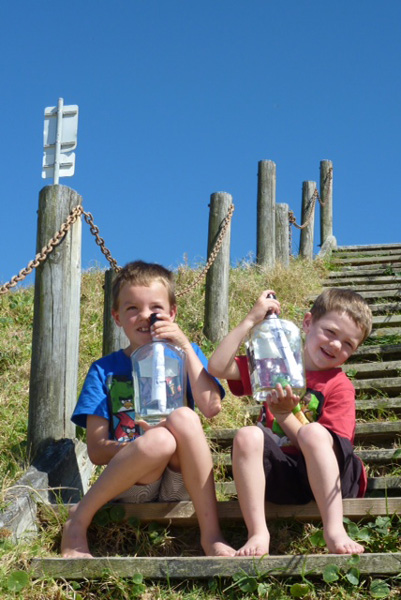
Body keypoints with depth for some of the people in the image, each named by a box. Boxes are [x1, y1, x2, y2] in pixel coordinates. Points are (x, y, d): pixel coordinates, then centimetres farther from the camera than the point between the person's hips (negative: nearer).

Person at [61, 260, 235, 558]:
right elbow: (96, 450, -2)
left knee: (183, 417, -28)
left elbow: (211, 406, -10)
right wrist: (146, 443, -21)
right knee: (159, 441, -34)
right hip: (129, 486, -1)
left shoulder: (184, 354, 11)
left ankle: (211, 535, -28)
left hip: (178, 483, 1)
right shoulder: (105, 371, 7)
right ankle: (77, 522, -16)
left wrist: (186, 347, -11)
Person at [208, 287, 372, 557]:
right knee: (247, 436, -26)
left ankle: (335, 530, -40)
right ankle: (258, 533, -33)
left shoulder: (340, 386, 4)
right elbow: (218, 367, 1)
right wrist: (251, 320, -1)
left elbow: (317, 444, -7)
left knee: (314, 432, -33)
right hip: (279, 476, 3)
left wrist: (284, 415, -17)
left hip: (321, 477, -3)